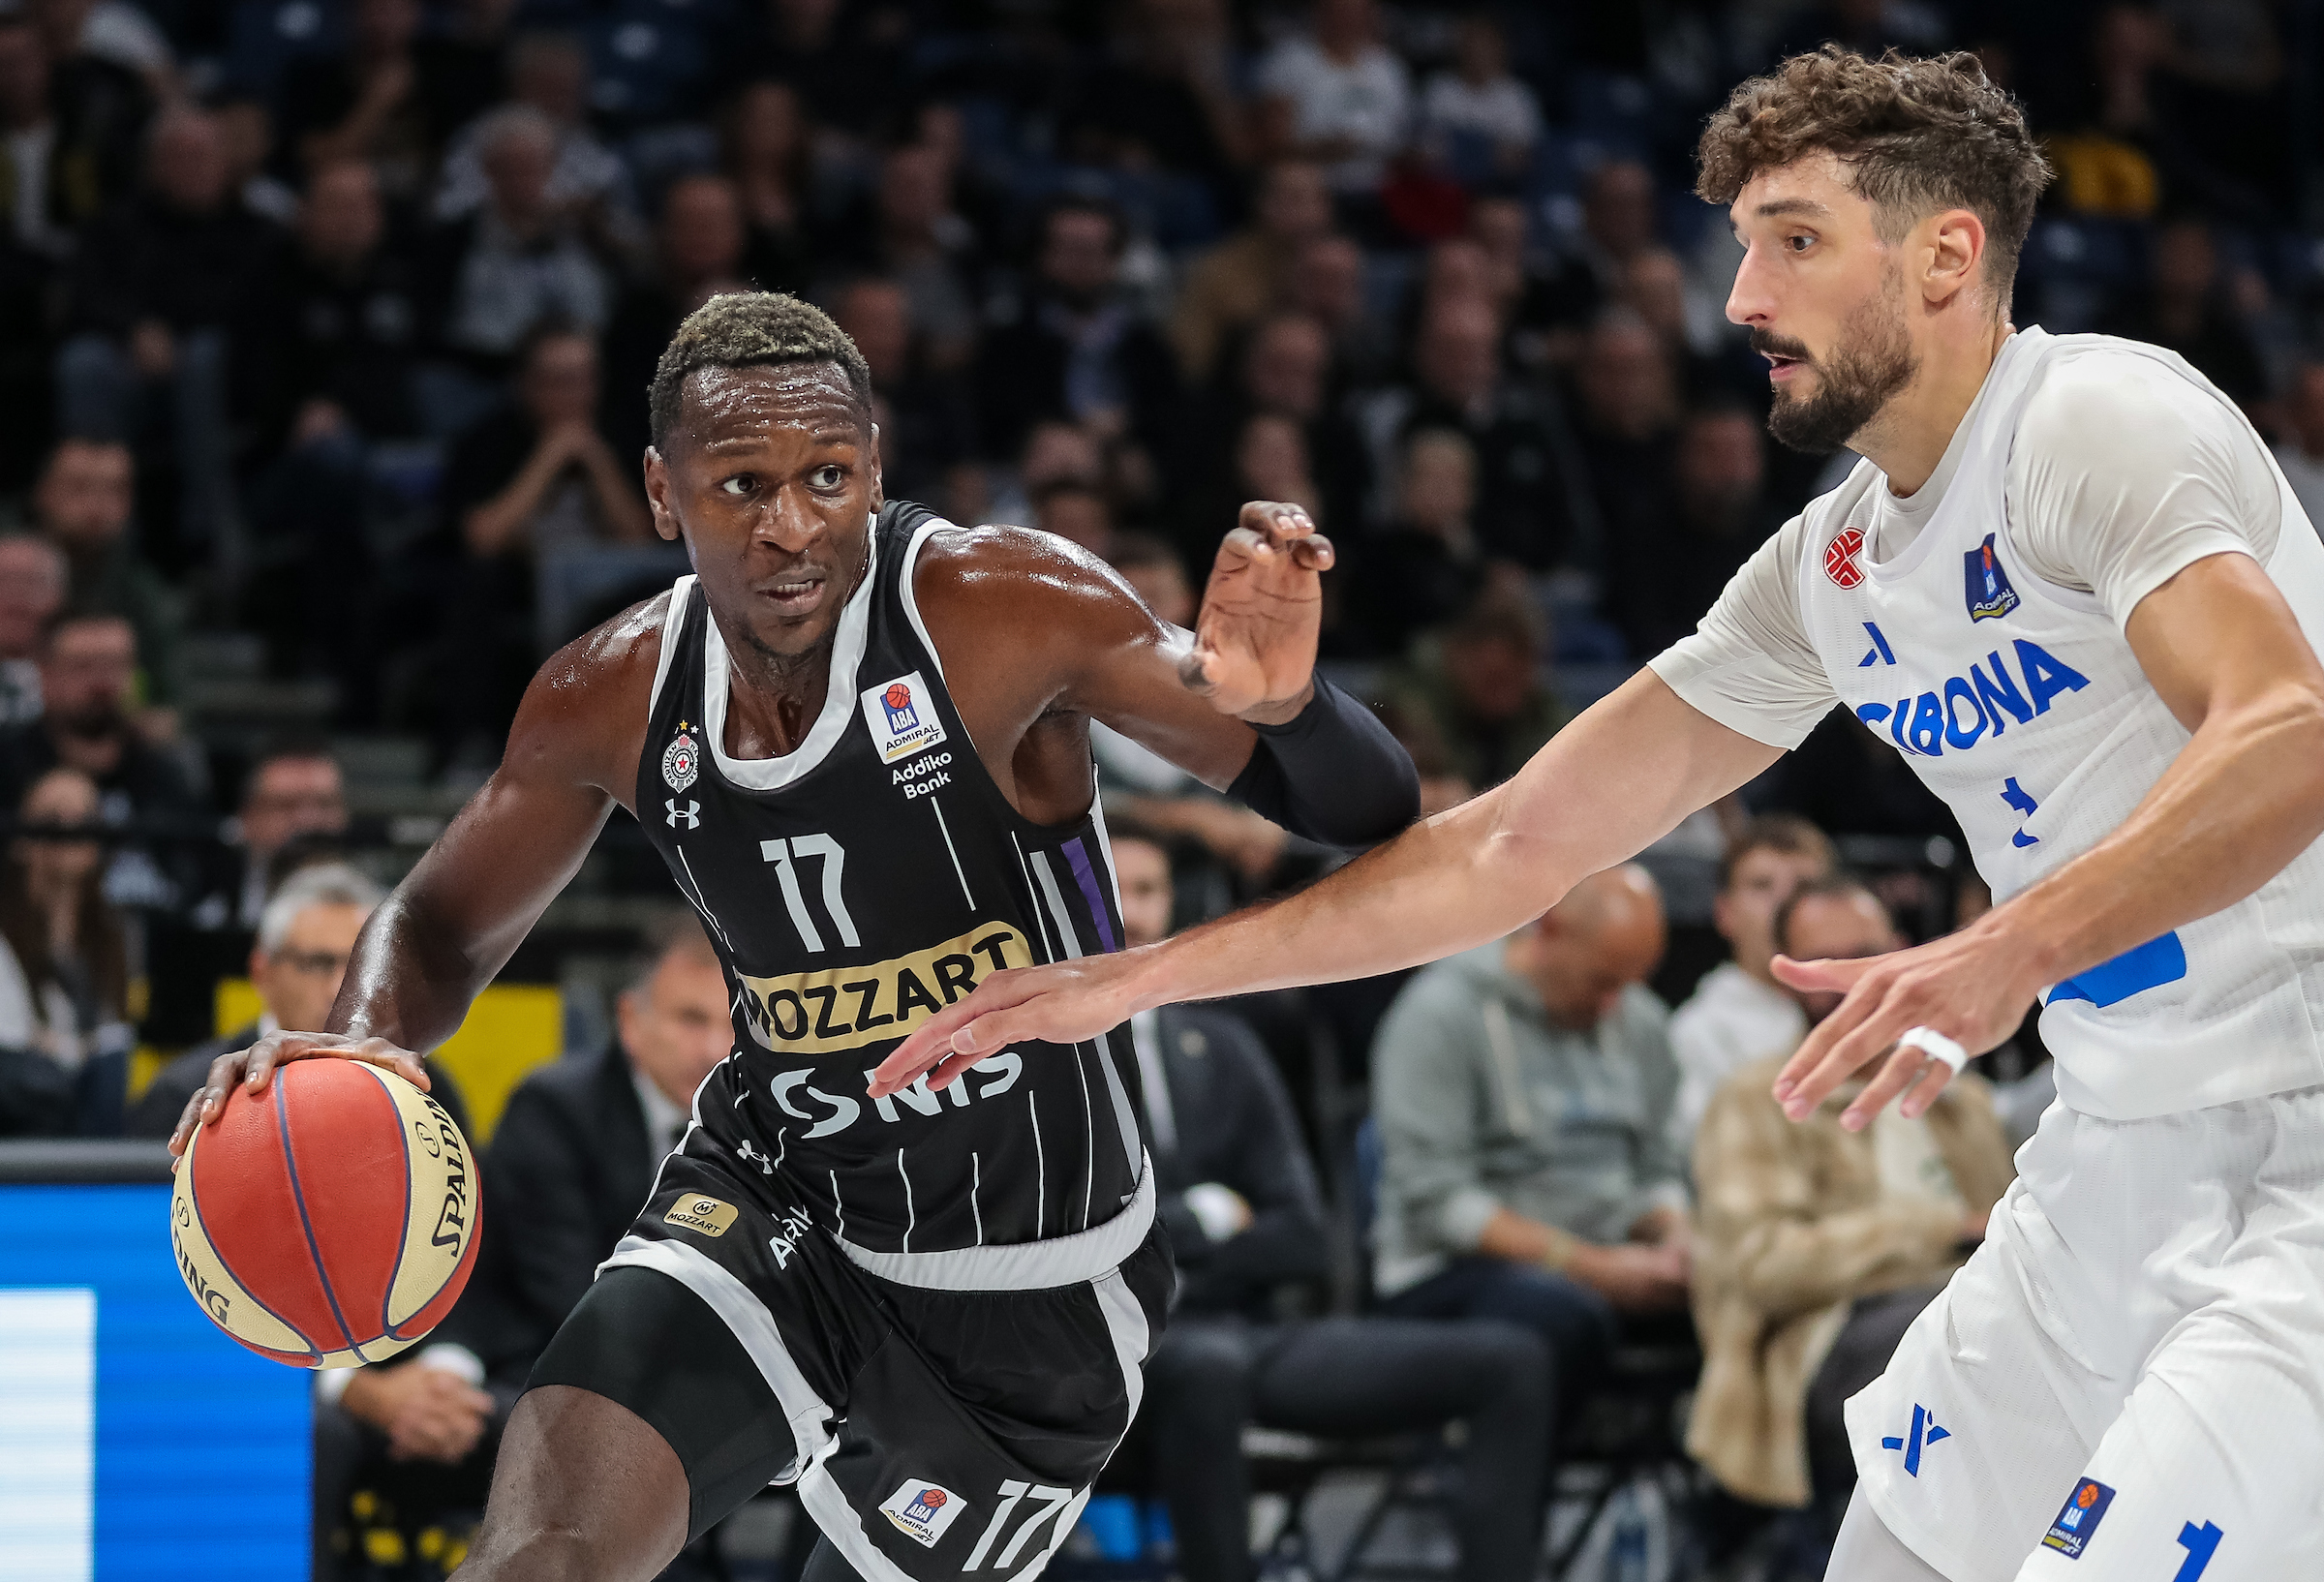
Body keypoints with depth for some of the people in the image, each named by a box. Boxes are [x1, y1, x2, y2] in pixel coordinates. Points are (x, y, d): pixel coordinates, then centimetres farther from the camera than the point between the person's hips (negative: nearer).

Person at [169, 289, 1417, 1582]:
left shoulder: (1006, 611, -21)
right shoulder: (617, 698, -7)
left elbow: (1369, 820, -19)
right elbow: (445, 928, 10)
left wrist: (1282, 701, -43)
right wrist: (359, 1046, -14)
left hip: (1026, 1288, -2)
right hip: (772, 1214, 2)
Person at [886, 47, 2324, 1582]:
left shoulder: (2099, 420, -15)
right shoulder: (1828, 569, 12)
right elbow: (1521, 841, 15)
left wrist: (2008, 953, -45)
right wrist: (1137, 979, 12)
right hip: (2127, 1153, 9)